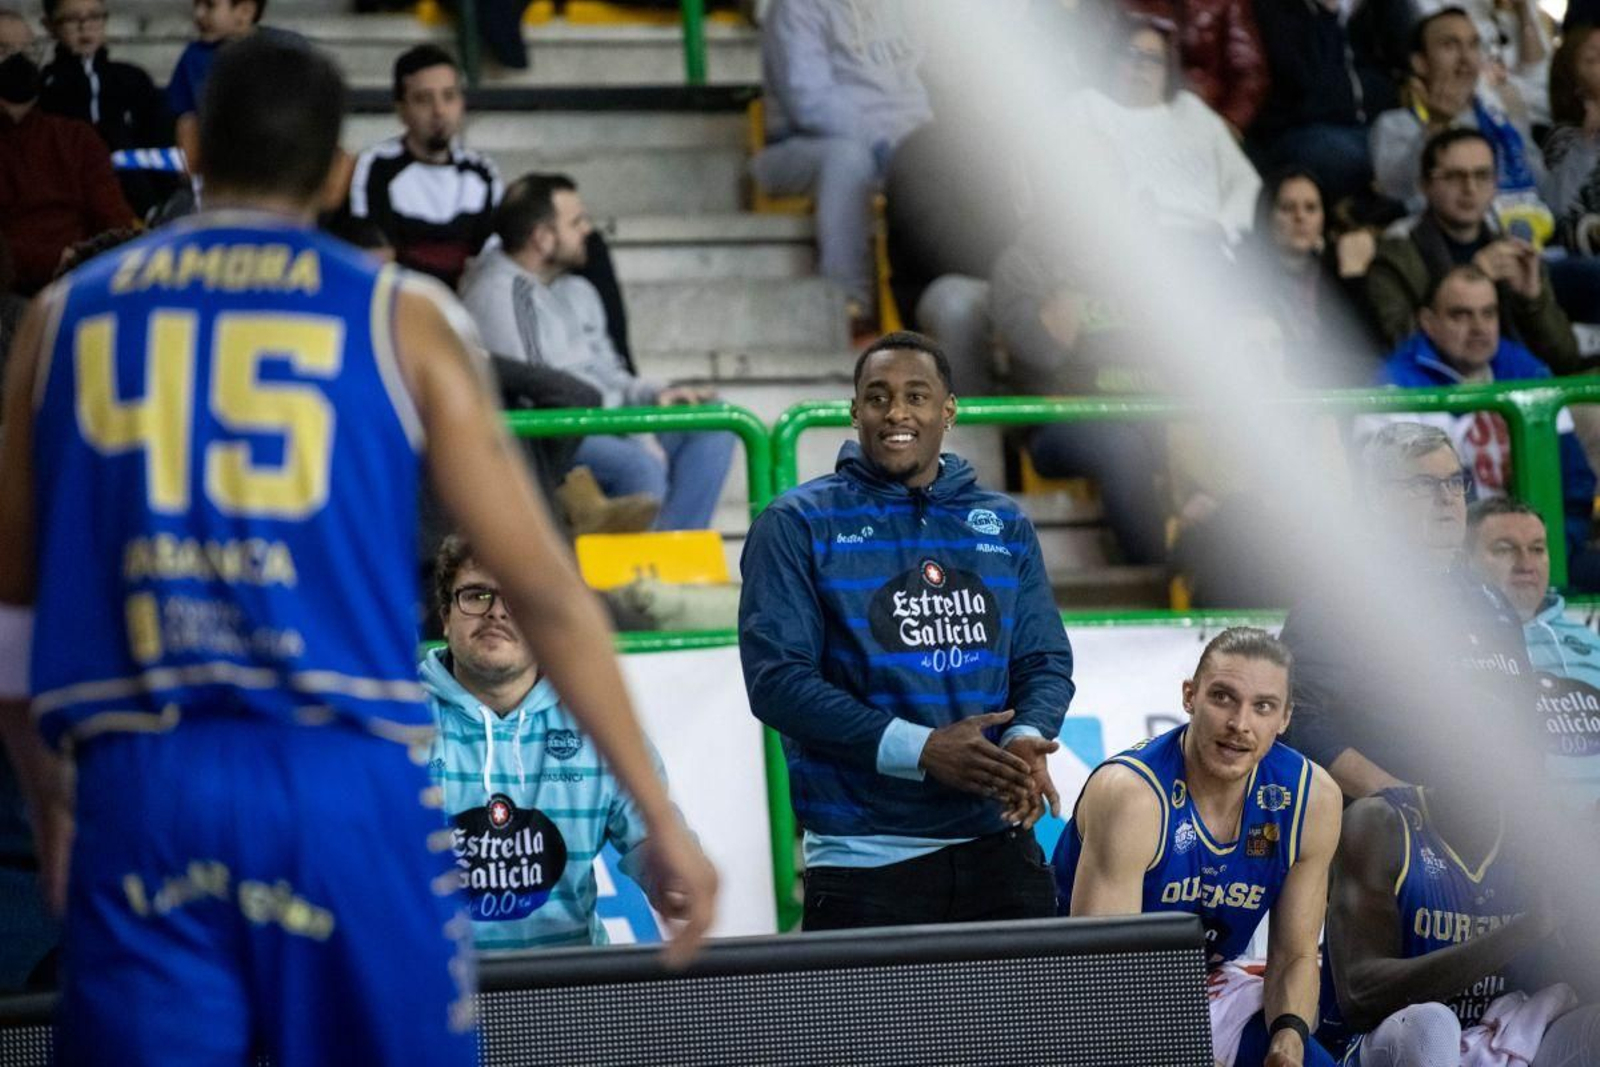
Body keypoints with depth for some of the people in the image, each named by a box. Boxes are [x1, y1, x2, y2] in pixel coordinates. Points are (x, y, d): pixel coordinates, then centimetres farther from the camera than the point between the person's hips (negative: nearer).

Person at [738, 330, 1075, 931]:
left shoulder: (1005, 527, 13)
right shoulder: (796, 525, -1)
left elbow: (1046, 661, 13)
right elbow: (775, 678, -10)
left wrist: (1026, 739, -12)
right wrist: (920, 750, -18)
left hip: (998, 850, 4)